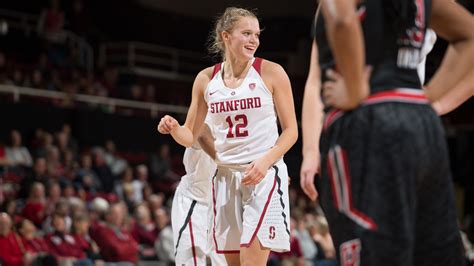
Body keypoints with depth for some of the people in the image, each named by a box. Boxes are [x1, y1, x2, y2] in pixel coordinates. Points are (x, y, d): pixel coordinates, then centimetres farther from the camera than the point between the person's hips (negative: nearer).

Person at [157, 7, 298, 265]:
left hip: (264, 175, -4)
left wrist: (265, 161, -17)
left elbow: (291, 130, -1)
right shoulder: (206, 79, 6)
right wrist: (174, 128, -11)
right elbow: (190, 137, 12)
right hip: (225, 175, 4)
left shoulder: (271, 72, -3)